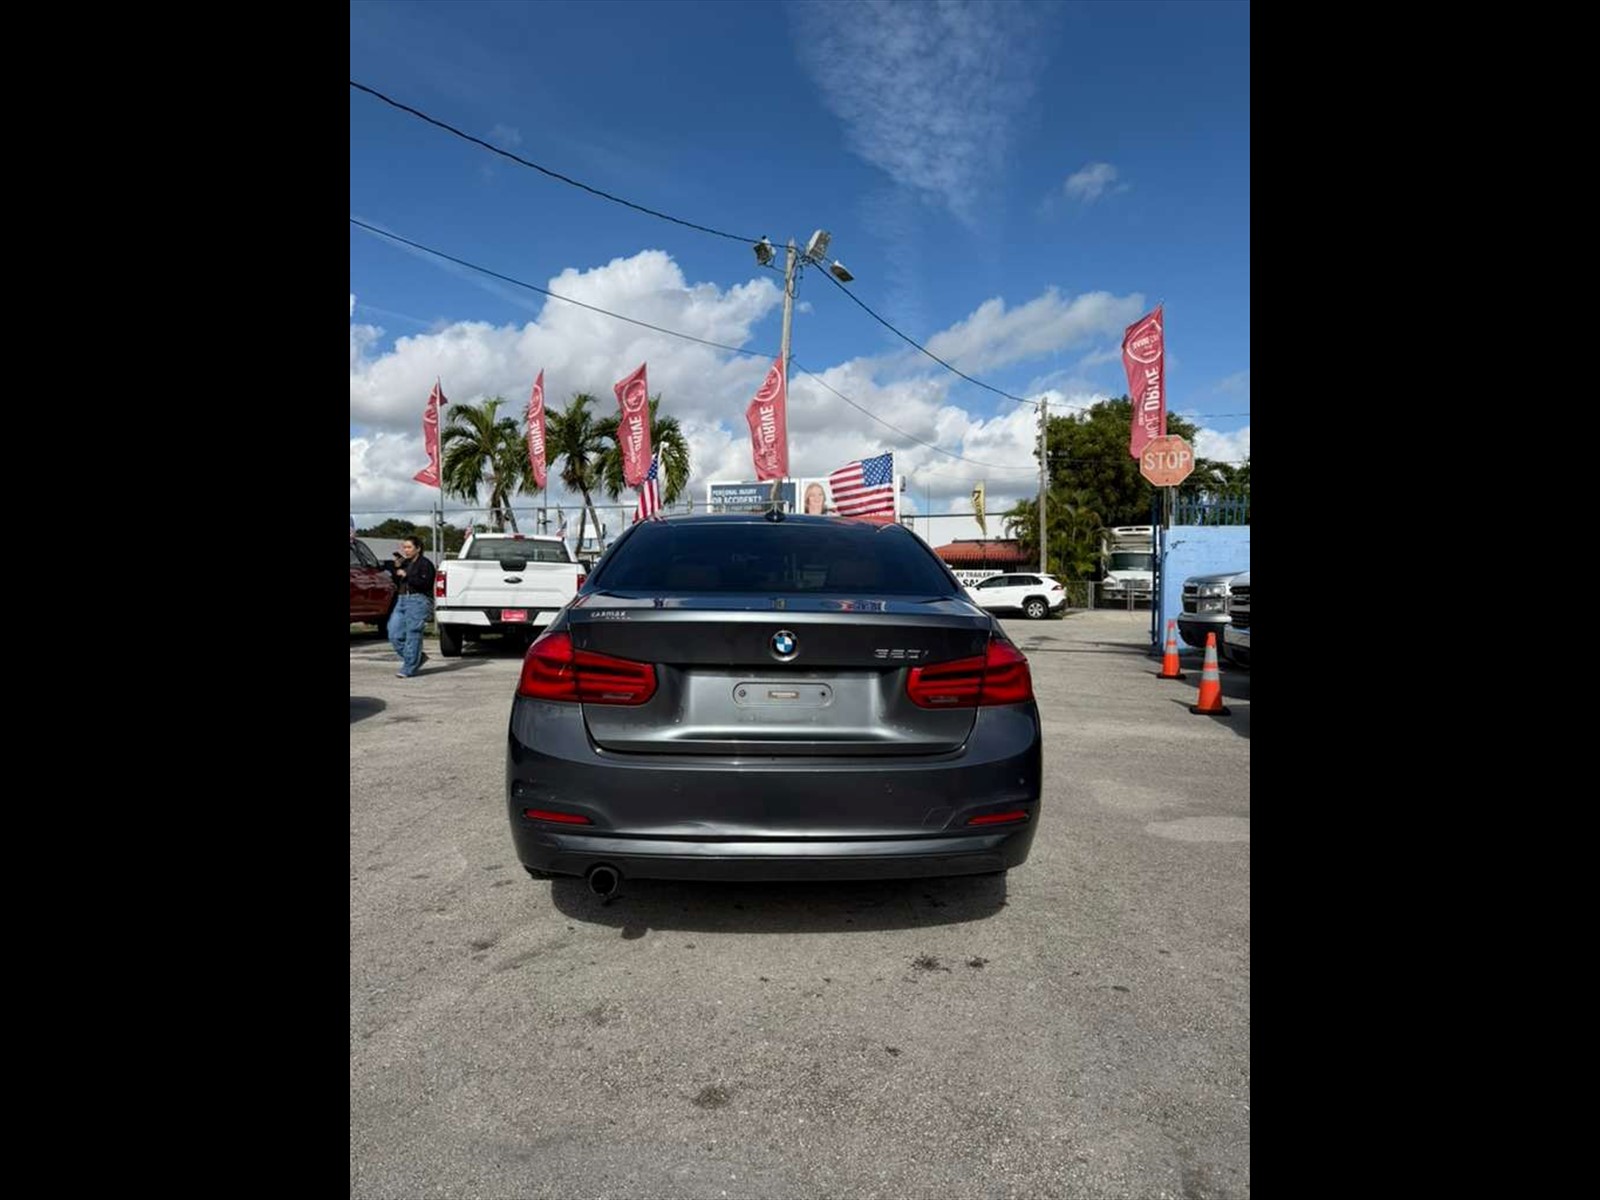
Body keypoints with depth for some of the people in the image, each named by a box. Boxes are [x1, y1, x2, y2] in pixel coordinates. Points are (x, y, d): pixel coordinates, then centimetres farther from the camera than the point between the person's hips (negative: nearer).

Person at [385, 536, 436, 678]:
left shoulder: (425, 564, -5)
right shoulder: (404, 563, 18)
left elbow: (425, 583, -17)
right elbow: (397, 583, 19)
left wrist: (406, 576, -15)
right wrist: (395, 567, 6)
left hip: (418, 602, -8)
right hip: (401, 601, 9)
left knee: (412, 635, -7)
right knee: (395, 635, 4)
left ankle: (408, 669, -1)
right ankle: (418, 658, 18)